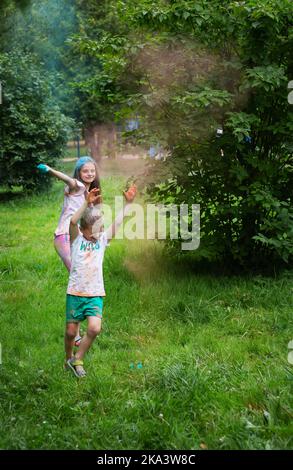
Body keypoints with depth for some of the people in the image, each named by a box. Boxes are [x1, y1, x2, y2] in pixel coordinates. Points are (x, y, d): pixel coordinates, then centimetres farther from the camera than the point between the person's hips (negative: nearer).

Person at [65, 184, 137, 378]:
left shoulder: (102, 240, 7)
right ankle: (69, 358, 34)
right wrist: (87, 204, -31)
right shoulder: (77, 239, -2)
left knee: (95, 329, -15)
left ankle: (77, 360, 6)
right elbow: (72, 222, -21)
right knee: (71, 331, 5)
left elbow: (117, 222, 0)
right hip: (75, 293, -2)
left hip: (95, 294, 2)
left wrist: (128, 203, -7)